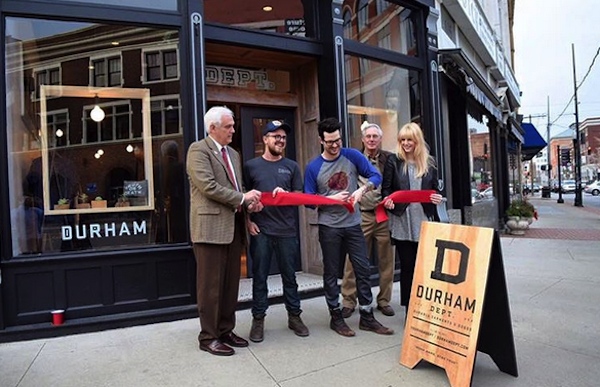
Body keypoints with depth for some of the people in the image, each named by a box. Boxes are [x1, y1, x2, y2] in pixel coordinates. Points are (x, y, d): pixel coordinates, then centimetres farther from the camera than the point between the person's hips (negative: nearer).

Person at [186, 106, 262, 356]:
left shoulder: (233, 154, 20)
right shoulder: (198, 150, -5)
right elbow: (207, 186, -17)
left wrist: (248, 202, 2)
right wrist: (242, 198, -12)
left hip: (233, 226, 8)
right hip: (211, 226, -7)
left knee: (230, 283, 12)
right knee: (211, 284, 0)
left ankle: (226, 330, 25)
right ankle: (208, 337, 13)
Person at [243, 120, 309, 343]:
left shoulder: (292, 166, 9)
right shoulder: (251, 166, 5)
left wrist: (285, 193, -13)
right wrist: (248, 221, -5)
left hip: (287, 231, 1)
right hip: (260, 231, -1)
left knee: (289, 276, 10)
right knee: (259, 277, 6)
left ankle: (294, 316, 23)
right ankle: (258, 319, 18)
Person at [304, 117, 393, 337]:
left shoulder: (352, 156, -1)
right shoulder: (313, 167, -4)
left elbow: (376, 176, -2)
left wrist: (362, 190, -20)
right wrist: (331, 198, -17)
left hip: (353, 224, 2)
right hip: (329, 227, -2)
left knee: (363, 270, 6)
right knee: (331, 273, 8)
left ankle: (367, 317, 20)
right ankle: (336, 317, 22)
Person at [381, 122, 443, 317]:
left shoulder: (429, 163, 9)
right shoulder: (393, 161, 2)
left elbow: (435, 189, 16)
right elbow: (386, 189, 1)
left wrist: (437, 198, -5)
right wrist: (387, 200, -19)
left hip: (424, 222, 2)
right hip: (402, 222, -2)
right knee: (407, 266, 6)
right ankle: (409, 309, 17)